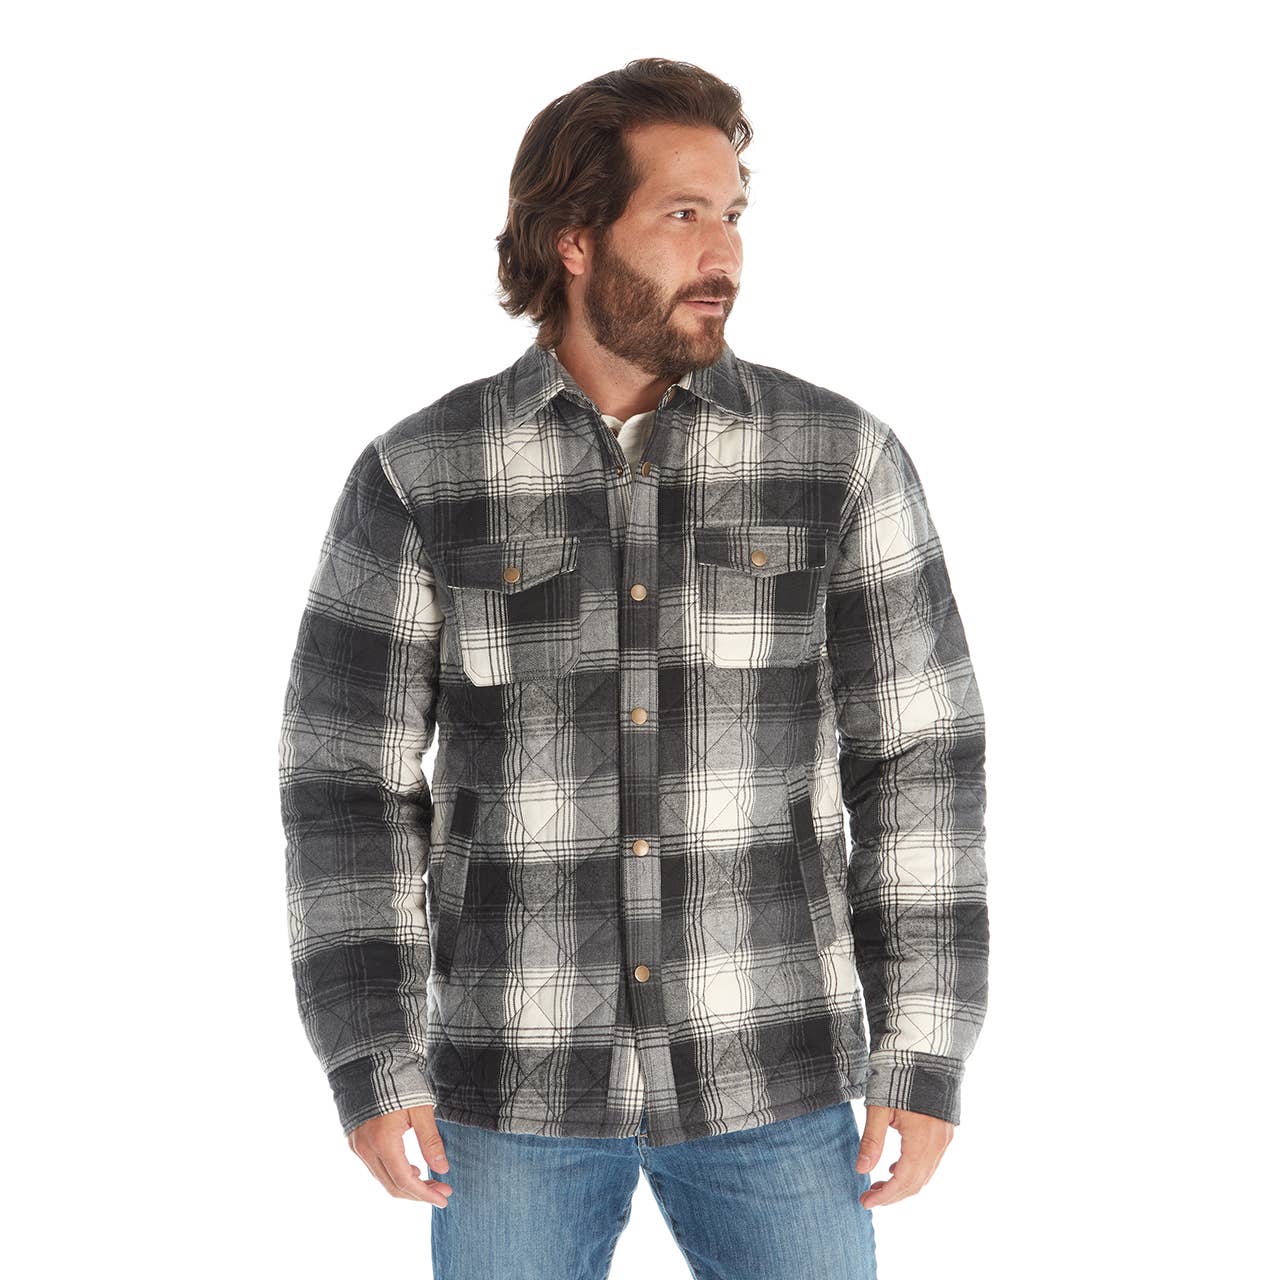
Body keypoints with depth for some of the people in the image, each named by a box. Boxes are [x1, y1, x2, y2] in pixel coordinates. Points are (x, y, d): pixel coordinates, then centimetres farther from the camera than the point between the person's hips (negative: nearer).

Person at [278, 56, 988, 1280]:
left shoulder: (842, 459, -5)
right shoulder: (418, 478, -6)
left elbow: (916, 758, -3)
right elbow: (351, 777, -3)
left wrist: (925, 1059, -6)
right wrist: (369, 1064, -8)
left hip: (763, 1064, 0)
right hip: (523, 1066, 0)